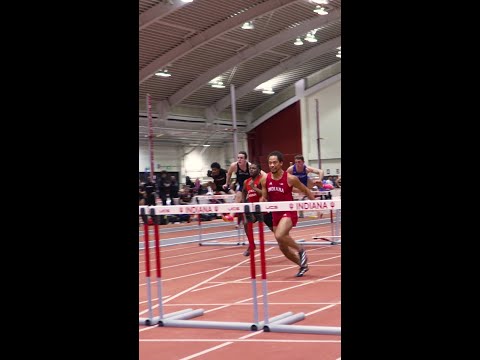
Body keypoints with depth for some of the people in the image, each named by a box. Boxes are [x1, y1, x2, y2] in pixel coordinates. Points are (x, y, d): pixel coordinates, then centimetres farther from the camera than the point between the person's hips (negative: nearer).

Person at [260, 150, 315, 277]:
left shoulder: (290, 178, -13)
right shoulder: (265, 179, -1)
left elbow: (306, 190, 0)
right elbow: (264, 197, 11)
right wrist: (261, 202, -11)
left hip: (289, 213, -6)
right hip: (276, 214, 6)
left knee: (279, 236, -32)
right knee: (283, 247, 10)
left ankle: (300, 250, -6)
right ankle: (303, 265, 33)